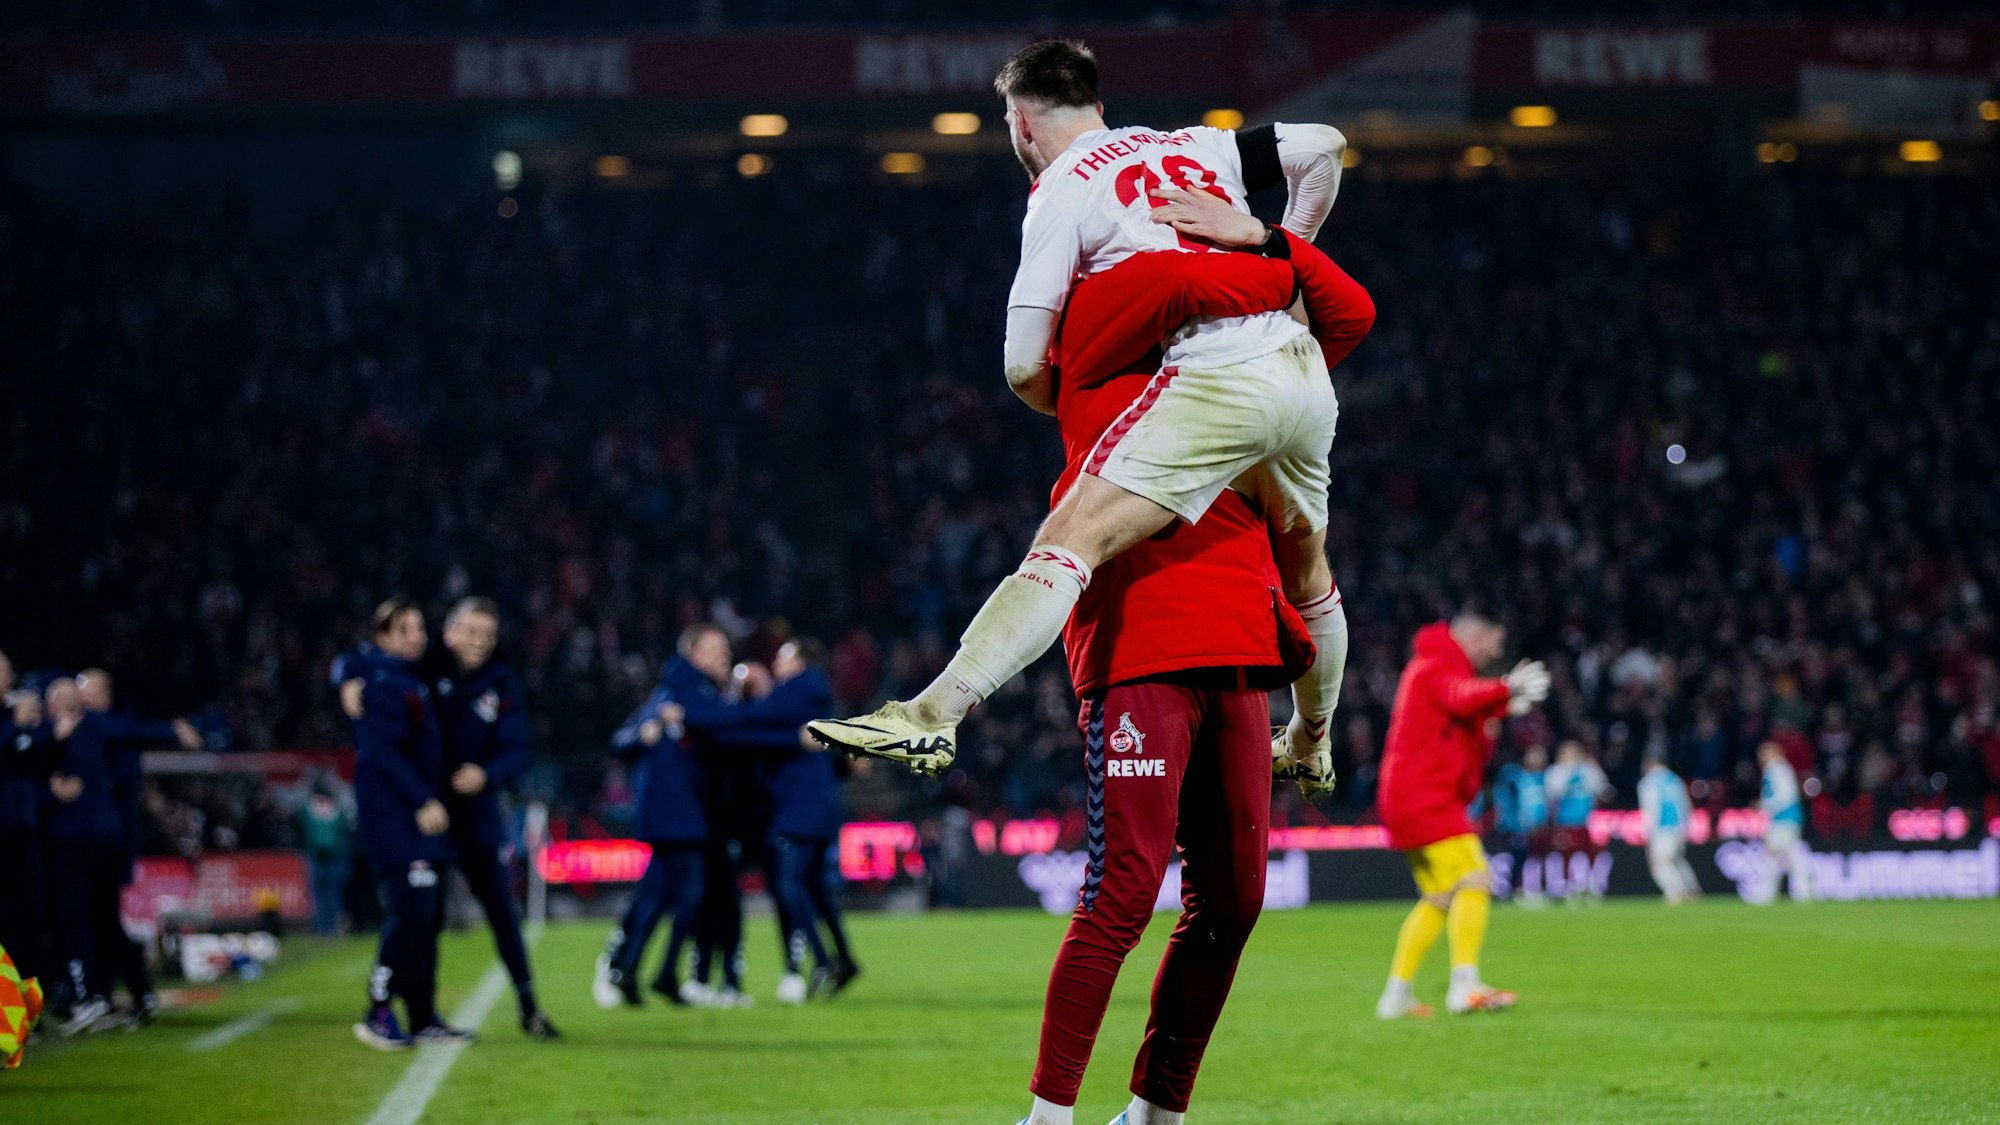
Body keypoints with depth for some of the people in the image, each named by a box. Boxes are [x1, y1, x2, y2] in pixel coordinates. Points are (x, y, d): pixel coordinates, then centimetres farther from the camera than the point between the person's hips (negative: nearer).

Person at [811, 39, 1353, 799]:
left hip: (1216, 379, -8)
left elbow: (1024, 368, -1)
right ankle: (1311, 747, 51)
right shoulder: (1193, 147, 22)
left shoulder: (1062, 194, 3)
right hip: (1305, 372, 8)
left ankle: (930, 716, -29)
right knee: (1305, 569, 29)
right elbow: (1324, 146, 25)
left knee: (1070, 541, -16)